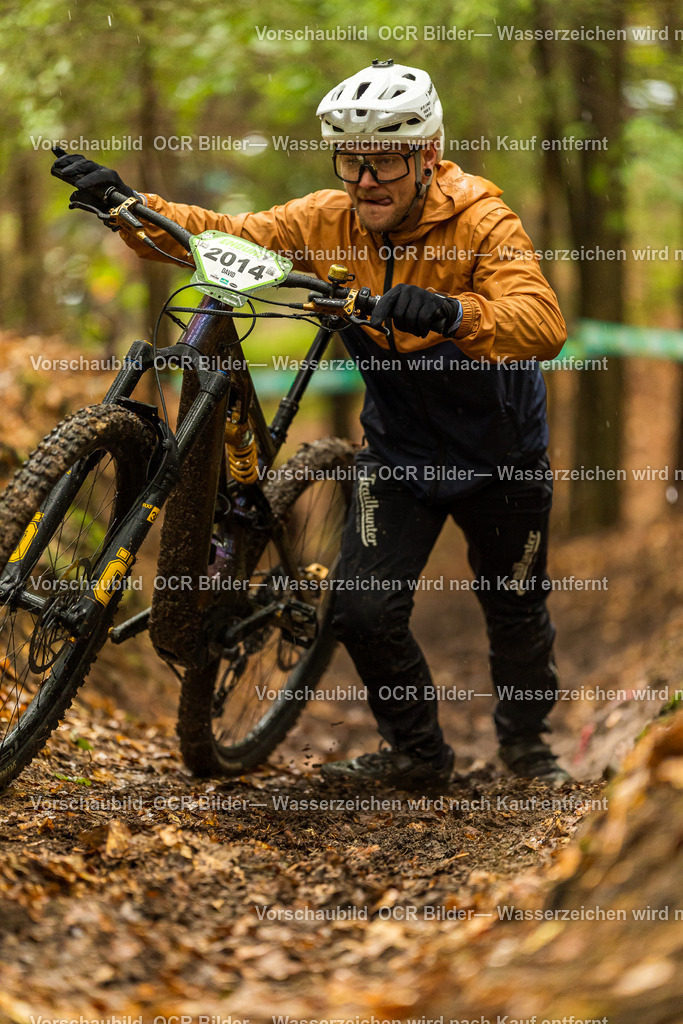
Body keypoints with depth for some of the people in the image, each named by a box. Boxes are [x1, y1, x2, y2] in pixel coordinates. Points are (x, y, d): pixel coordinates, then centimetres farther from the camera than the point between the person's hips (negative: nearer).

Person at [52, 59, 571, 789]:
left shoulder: (480, 222, -26)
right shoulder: (329, 221, -13)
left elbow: (543, 325, -41)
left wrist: (449, 311, -60)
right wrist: (128, 205, -29)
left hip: (499, 454, -3)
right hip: (398, 449, 3)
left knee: (515, 608, 11)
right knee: (364, 609, -8)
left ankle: (525, 741, 40)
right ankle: (417, 752, 17)